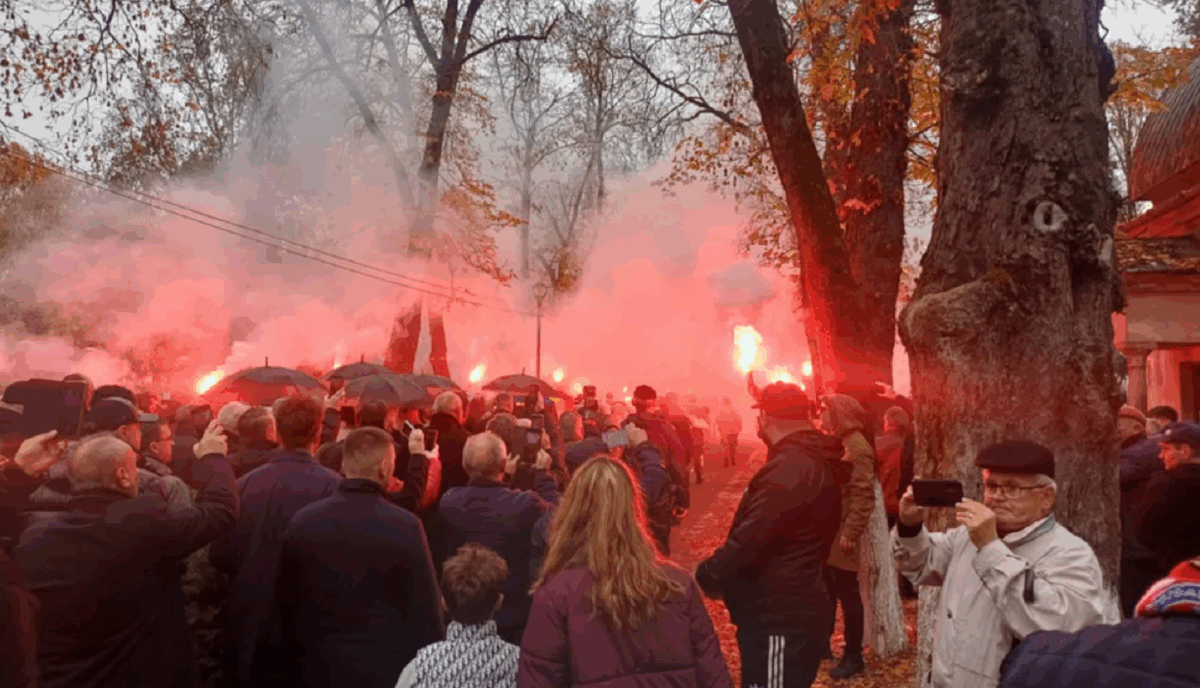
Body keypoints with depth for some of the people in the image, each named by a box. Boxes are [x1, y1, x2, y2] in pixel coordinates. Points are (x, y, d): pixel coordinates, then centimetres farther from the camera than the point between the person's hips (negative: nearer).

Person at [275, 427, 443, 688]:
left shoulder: (303, 520, -6)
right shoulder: (405, 526, -17)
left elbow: (285, 598, 4)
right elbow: (425, 610, -12)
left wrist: (295, 655, 16)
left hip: (319, 667, 3)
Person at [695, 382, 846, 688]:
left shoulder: (791, 468, -25)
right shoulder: (817, 461, 10)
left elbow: (749, 538, -29)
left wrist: (707, 576, -15)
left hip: (779, 622, -10)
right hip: (793, 615, 10)